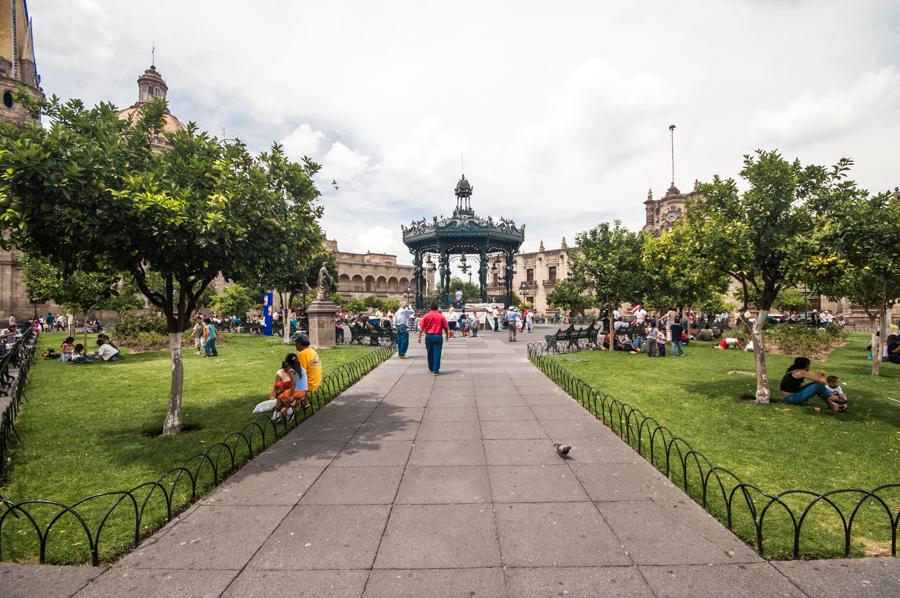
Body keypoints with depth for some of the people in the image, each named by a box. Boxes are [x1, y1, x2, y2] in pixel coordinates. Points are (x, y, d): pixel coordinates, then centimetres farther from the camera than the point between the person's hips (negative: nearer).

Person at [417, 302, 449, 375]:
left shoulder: (426, 316, -1)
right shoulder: (441, 316, -1)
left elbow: (421, 327, -4)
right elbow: (446, 328, 1)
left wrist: (419, 336, 2)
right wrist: (447, 336, 16)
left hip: (429, 336, 1)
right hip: (438, 336, -1)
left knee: (430, 353, 16)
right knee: (437, 353, 1)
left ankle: (431, 368, 30)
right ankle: (435, 370, -1)